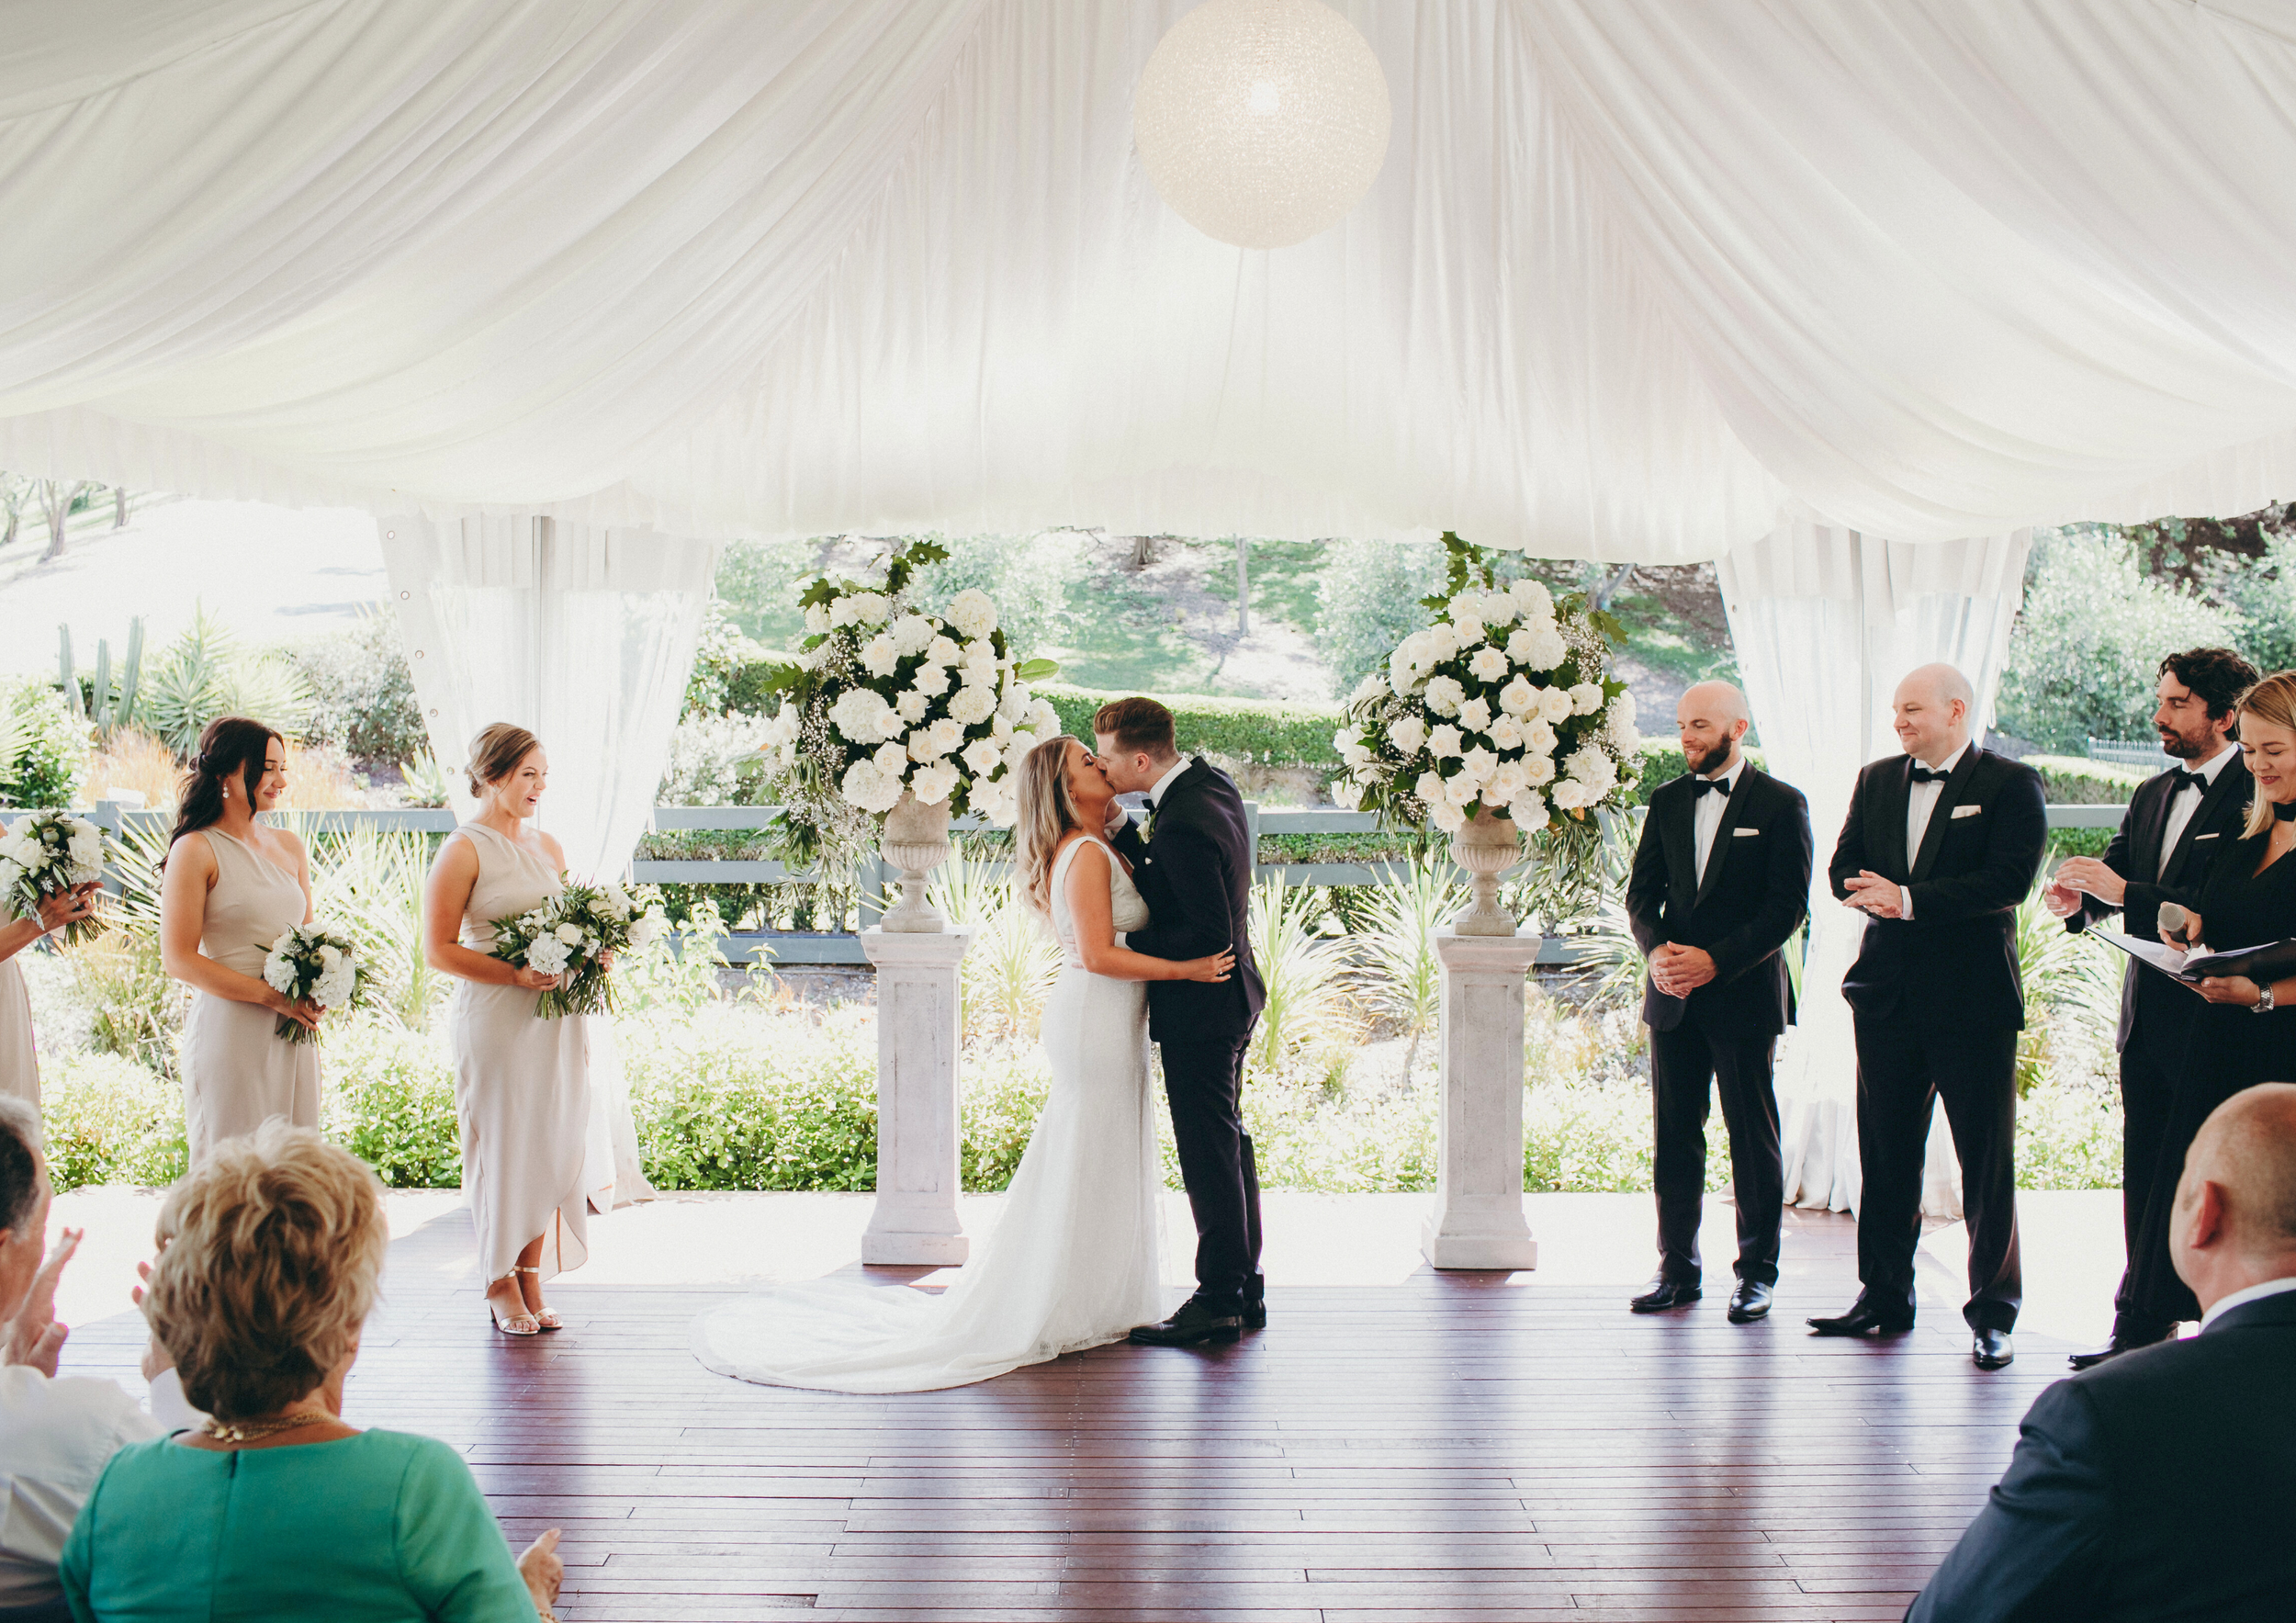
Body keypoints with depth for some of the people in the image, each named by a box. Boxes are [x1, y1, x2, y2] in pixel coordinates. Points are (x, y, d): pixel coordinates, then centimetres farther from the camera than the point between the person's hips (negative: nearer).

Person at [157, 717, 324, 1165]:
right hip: (229, 1031, -6)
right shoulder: (195, 850, -6)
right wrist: (272, 996, -16)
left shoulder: (289, 847, 12)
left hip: (292, 1034, 6)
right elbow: (179, 959, -11)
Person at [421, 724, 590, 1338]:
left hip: (557, 1015, 6)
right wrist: (515, 975, -19)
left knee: (553, 1142, 4)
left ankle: (532, 1279, 13)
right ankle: (500, 1285, 11)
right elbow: (439, 949, -9)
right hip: (495, 1017, -6)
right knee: (503, 1145, -2)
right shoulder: (463, 850, -5)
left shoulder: (548, 847, 15)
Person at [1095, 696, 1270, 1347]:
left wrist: (1118, 949, -18)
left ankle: (1219, 1300, 8)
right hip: (1232, 998, 11)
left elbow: (1209, 934, -26)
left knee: (1209, 1153, -1)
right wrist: (1118, 828, -2)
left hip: (1198, 1009, -10)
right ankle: (1246, 1289, 27)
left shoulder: (1182, 825, -27)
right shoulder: (1211, 781, 4)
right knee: (1228, 1141, 17)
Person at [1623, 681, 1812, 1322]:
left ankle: (1757, 1272, 13)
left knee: (1753, 1136, 3)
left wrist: (1716, 960, -17)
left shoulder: (1781, 804, -3)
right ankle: (1677, 1269, 15)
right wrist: (1656, 950, -11)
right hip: (1674, 996, 4)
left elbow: (1788, 905, -8)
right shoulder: (1666, 801, 11)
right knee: (1673, 1135, 6)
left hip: (1745, 992, -4)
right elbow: (1642, 891, 9)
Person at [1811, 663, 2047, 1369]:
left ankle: (1993, 1315, 8)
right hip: (1888, 993, 5)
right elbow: (1844, 867, 10)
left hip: (1974, 998, -5)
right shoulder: (1876, 780, 13)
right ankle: (1885, 1297, 20)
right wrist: (1878, 895, -12)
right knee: (1885, 1153, 10)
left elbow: (2009, 879, -15)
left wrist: (1912, 900, -18)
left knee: (1987, 1161, 0)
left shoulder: (2011, 784, -4)